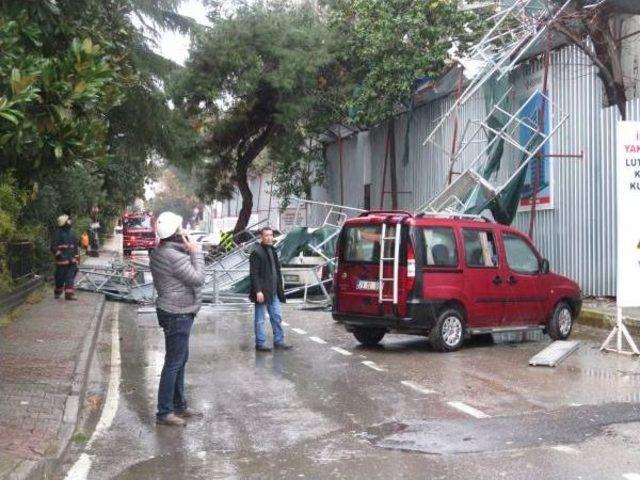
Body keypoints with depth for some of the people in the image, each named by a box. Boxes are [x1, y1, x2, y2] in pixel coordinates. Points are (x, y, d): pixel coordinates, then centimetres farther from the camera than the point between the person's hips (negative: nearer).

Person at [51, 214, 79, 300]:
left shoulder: (71, 233, 13)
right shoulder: (58, 233, -7)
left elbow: (75, 246, 20)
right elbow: (53, 247, -11)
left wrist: (77, 257, 18)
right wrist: (59, 255, -18)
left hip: (71, 260, 5)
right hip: (62, 260, -5)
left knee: (70, 277, -1)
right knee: (60, 277, 4)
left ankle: (69, 294, -3)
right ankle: (57, 293, 22)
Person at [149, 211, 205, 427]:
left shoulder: (158, 253, 9)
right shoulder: (174, 257, -23)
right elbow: (198, 279, -19)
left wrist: (188, 251, 3)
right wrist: (196, 252, -11)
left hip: (176, 313, 10)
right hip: (177, 315, -10)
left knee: (180, 360, 19)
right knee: (174, 363, -3)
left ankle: (179, 405, 30)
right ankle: (164, 412, 4)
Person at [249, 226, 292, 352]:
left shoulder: (272, 251, 14)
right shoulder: (256, 252, -12)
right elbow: (254, 274, -16)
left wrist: (280, 287, 15)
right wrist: (258, 291, -21)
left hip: (273, 291, 8)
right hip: (262, 291, -8)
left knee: (277, 317, 12)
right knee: (260, 319, 2)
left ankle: (279, 341, 20)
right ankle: (260, 343, 9)